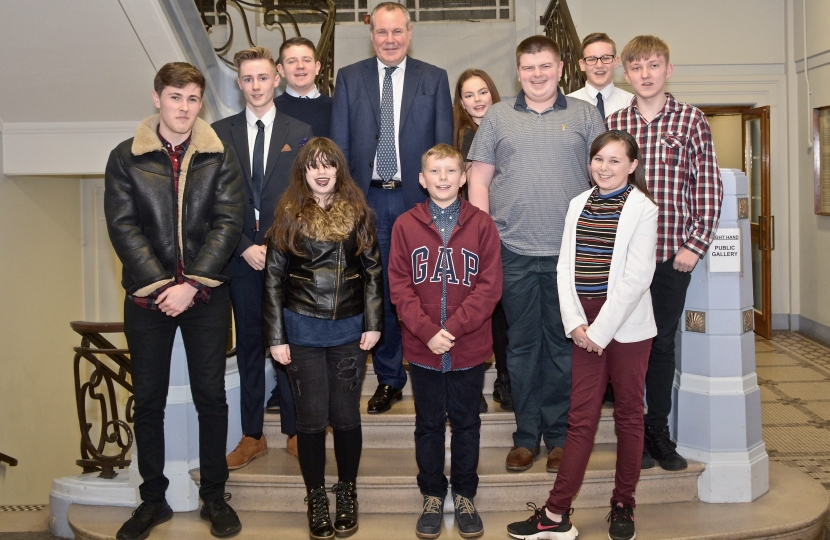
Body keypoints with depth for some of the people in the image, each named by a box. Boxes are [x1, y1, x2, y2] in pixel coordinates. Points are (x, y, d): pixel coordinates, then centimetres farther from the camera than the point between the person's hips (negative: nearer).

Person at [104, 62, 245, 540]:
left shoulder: (221, 156, 2)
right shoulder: (126, 158, 2)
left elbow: (229, 223, -6)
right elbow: (123, 227, -4)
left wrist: (191, 284, -14)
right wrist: (160, 284, -15)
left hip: (206, 296, 0)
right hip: (147, 296, 1)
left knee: (211, 396, 6)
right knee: (148, 400, 8)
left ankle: (214, 496, 20)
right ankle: (153, 498, 23)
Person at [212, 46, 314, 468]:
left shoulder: (299, 133, 5)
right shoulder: (221, 133, 7)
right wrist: (244, 246, -8)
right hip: (240, 256, 1)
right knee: (249, 344, 8)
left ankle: (294, 431, 18)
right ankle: (252, 437, 19)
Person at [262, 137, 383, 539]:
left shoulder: (357, 213, 2)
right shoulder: (288, 216, -1)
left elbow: (372, 271, 5)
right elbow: (274, 278, 0)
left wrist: (373, 323, -3)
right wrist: (276, 337, -4)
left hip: (349, 329, 1)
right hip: (303, 329, 0)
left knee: (346, 415, 7)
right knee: (311, 417, 5)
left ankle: (347, 492, 25)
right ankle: (316, 497, 20)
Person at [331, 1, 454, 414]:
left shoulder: (435, 79, 5)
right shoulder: (349, 78, 7)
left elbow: (443, 145, 3)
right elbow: (339, 145, 5)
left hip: (418, 198, -1)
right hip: (368, 199, 1)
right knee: (379, 291, 8)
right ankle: (388, 378, 22)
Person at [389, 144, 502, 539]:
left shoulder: (481, 224, -3)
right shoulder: (405, 225, -1)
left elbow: (490, 286, -8)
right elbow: (399, 287, -4)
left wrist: (453, 327, -17)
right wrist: (427, 331, -16)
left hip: (470, 347, 0)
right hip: (421, 348, 1)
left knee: (466, 423, 13)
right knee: (429, 425, 13)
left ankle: (465, 496, 29)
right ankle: (432, 496, 28)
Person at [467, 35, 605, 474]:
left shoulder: (585, 115, 9)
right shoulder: (497, 117, 10)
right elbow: (479, 179, 8)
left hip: (570, 252, 0)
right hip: (514, 252, 1)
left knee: (563, 343, 6)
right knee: (522, 343, 6)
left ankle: (559, 434, 18)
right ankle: (526, 435, 18)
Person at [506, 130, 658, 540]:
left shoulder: (642, 209, -5)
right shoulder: (578, 205, 10)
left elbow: (636, 277, -12)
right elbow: (565, 268, 6)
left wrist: (601, 331, -14)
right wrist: (576, 323, -5)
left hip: (626, 325, -3)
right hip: (585, 327, 4)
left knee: (629, 414, 8)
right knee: (581, 417, 5)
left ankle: (623, 505, 22)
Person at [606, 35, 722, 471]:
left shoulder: (691, 120, 1)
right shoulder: (612, 124, 5)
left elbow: (709, 187, -1)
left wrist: (695, 245, -7)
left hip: (673, 253, -1)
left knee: (663, 341, 9)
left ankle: (659, 430, 23)